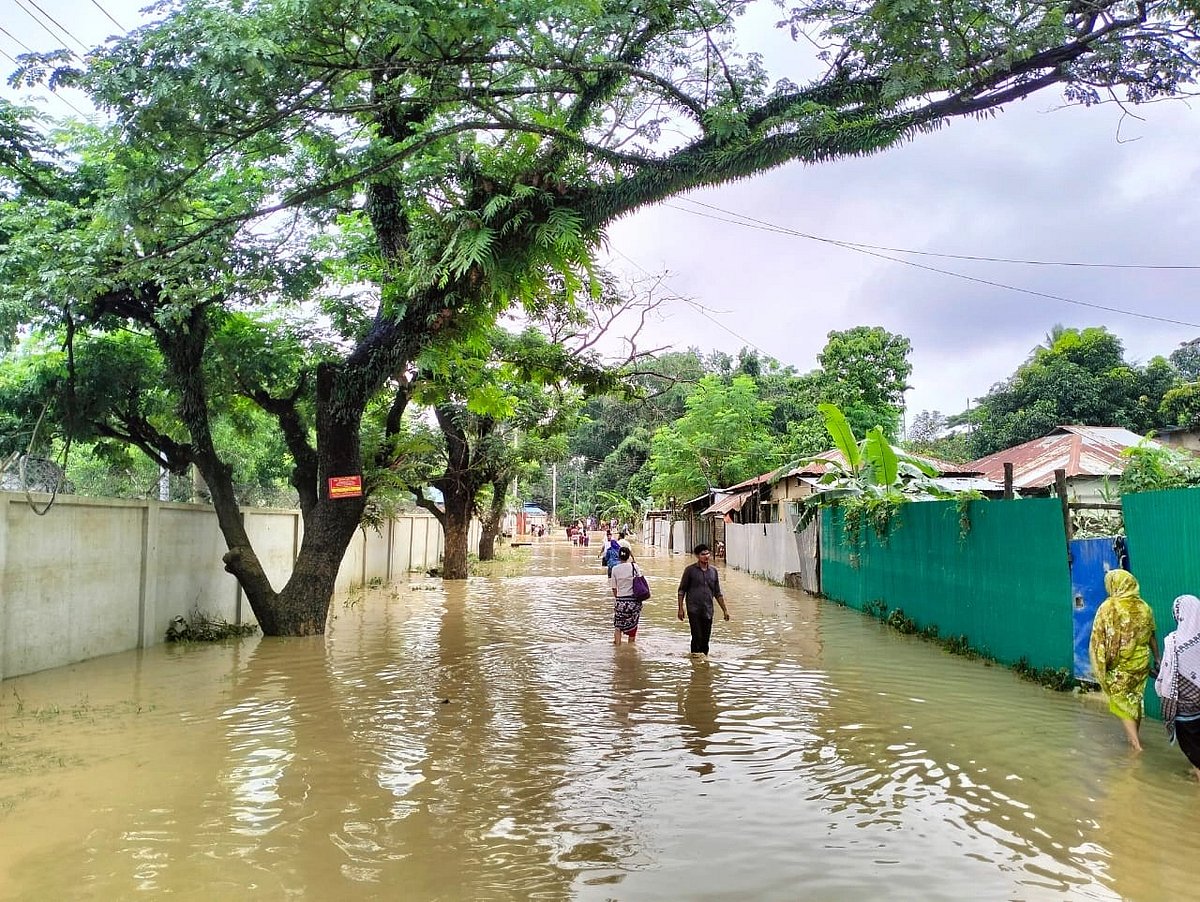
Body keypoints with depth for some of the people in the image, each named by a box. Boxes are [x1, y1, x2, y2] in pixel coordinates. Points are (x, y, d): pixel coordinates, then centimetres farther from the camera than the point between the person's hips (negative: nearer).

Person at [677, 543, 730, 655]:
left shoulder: (713, 571, 9)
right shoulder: (690, 570, -2)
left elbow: (717, 593, 17)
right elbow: (682, 590, 2)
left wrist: (725, 610, 13)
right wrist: (681, 608, -3)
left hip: (708, 611, 4)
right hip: (694, 610, -4)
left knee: (706, 638, 6)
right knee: (697, 637, -9)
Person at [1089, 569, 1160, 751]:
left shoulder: (1109, 607, -13)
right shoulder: (1144, 607, -2)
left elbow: (1099, 638, -12)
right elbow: (1152, 637, 5)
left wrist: (1101, 663, -2)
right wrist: (1157, 660, 14)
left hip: (1119, 664, -4)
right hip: (1141, 661, 4)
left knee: (1121, 699, 7)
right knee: (1136, 698, 18)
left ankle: (1135, 741, 0)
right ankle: (1134, 736, 31)